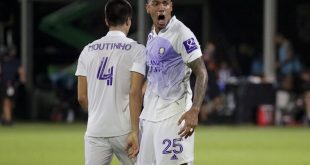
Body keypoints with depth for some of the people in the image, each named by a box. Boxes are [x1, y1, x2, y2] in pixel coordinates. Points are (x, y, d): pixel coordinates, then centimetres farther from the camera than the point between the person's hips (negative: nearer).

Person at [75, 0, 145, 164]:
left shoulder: (88, 50, 10)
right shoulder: (136, 49, -2)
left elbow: (81, 97, 9)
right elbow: (135, 92, -12)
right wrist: (134, 131, -13)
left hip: (95, 131, 3)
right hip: (124, 130, -3)